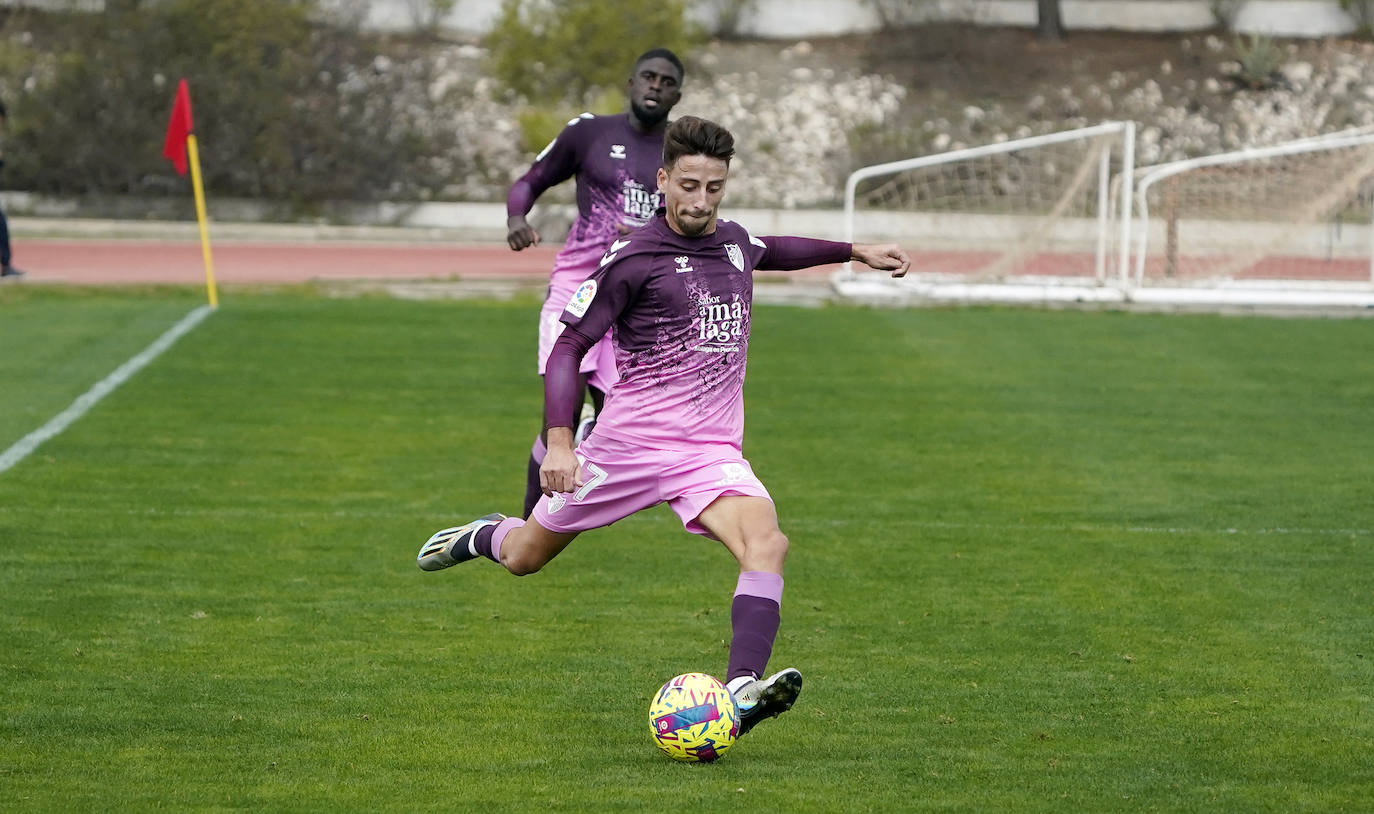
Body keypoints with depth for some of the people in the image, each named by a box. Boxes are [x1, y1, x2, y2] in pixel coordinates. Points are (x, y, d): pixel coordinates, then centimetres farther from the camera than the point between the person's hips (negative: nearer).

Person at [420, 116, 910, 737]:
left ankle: (742, 690, -40)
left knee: (767, 542, -26)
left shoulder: (732, 241, 9)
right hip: (628, 444, -4)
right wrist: (559, 442, -20)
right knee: (525, 557, 11)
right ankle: (487, 536, 49)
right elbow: (568, 347, -10)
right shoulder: (633, 259, -11)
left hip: (712, 450, 4)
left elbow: (769, 251, 36)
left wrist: (854, 250, 35)